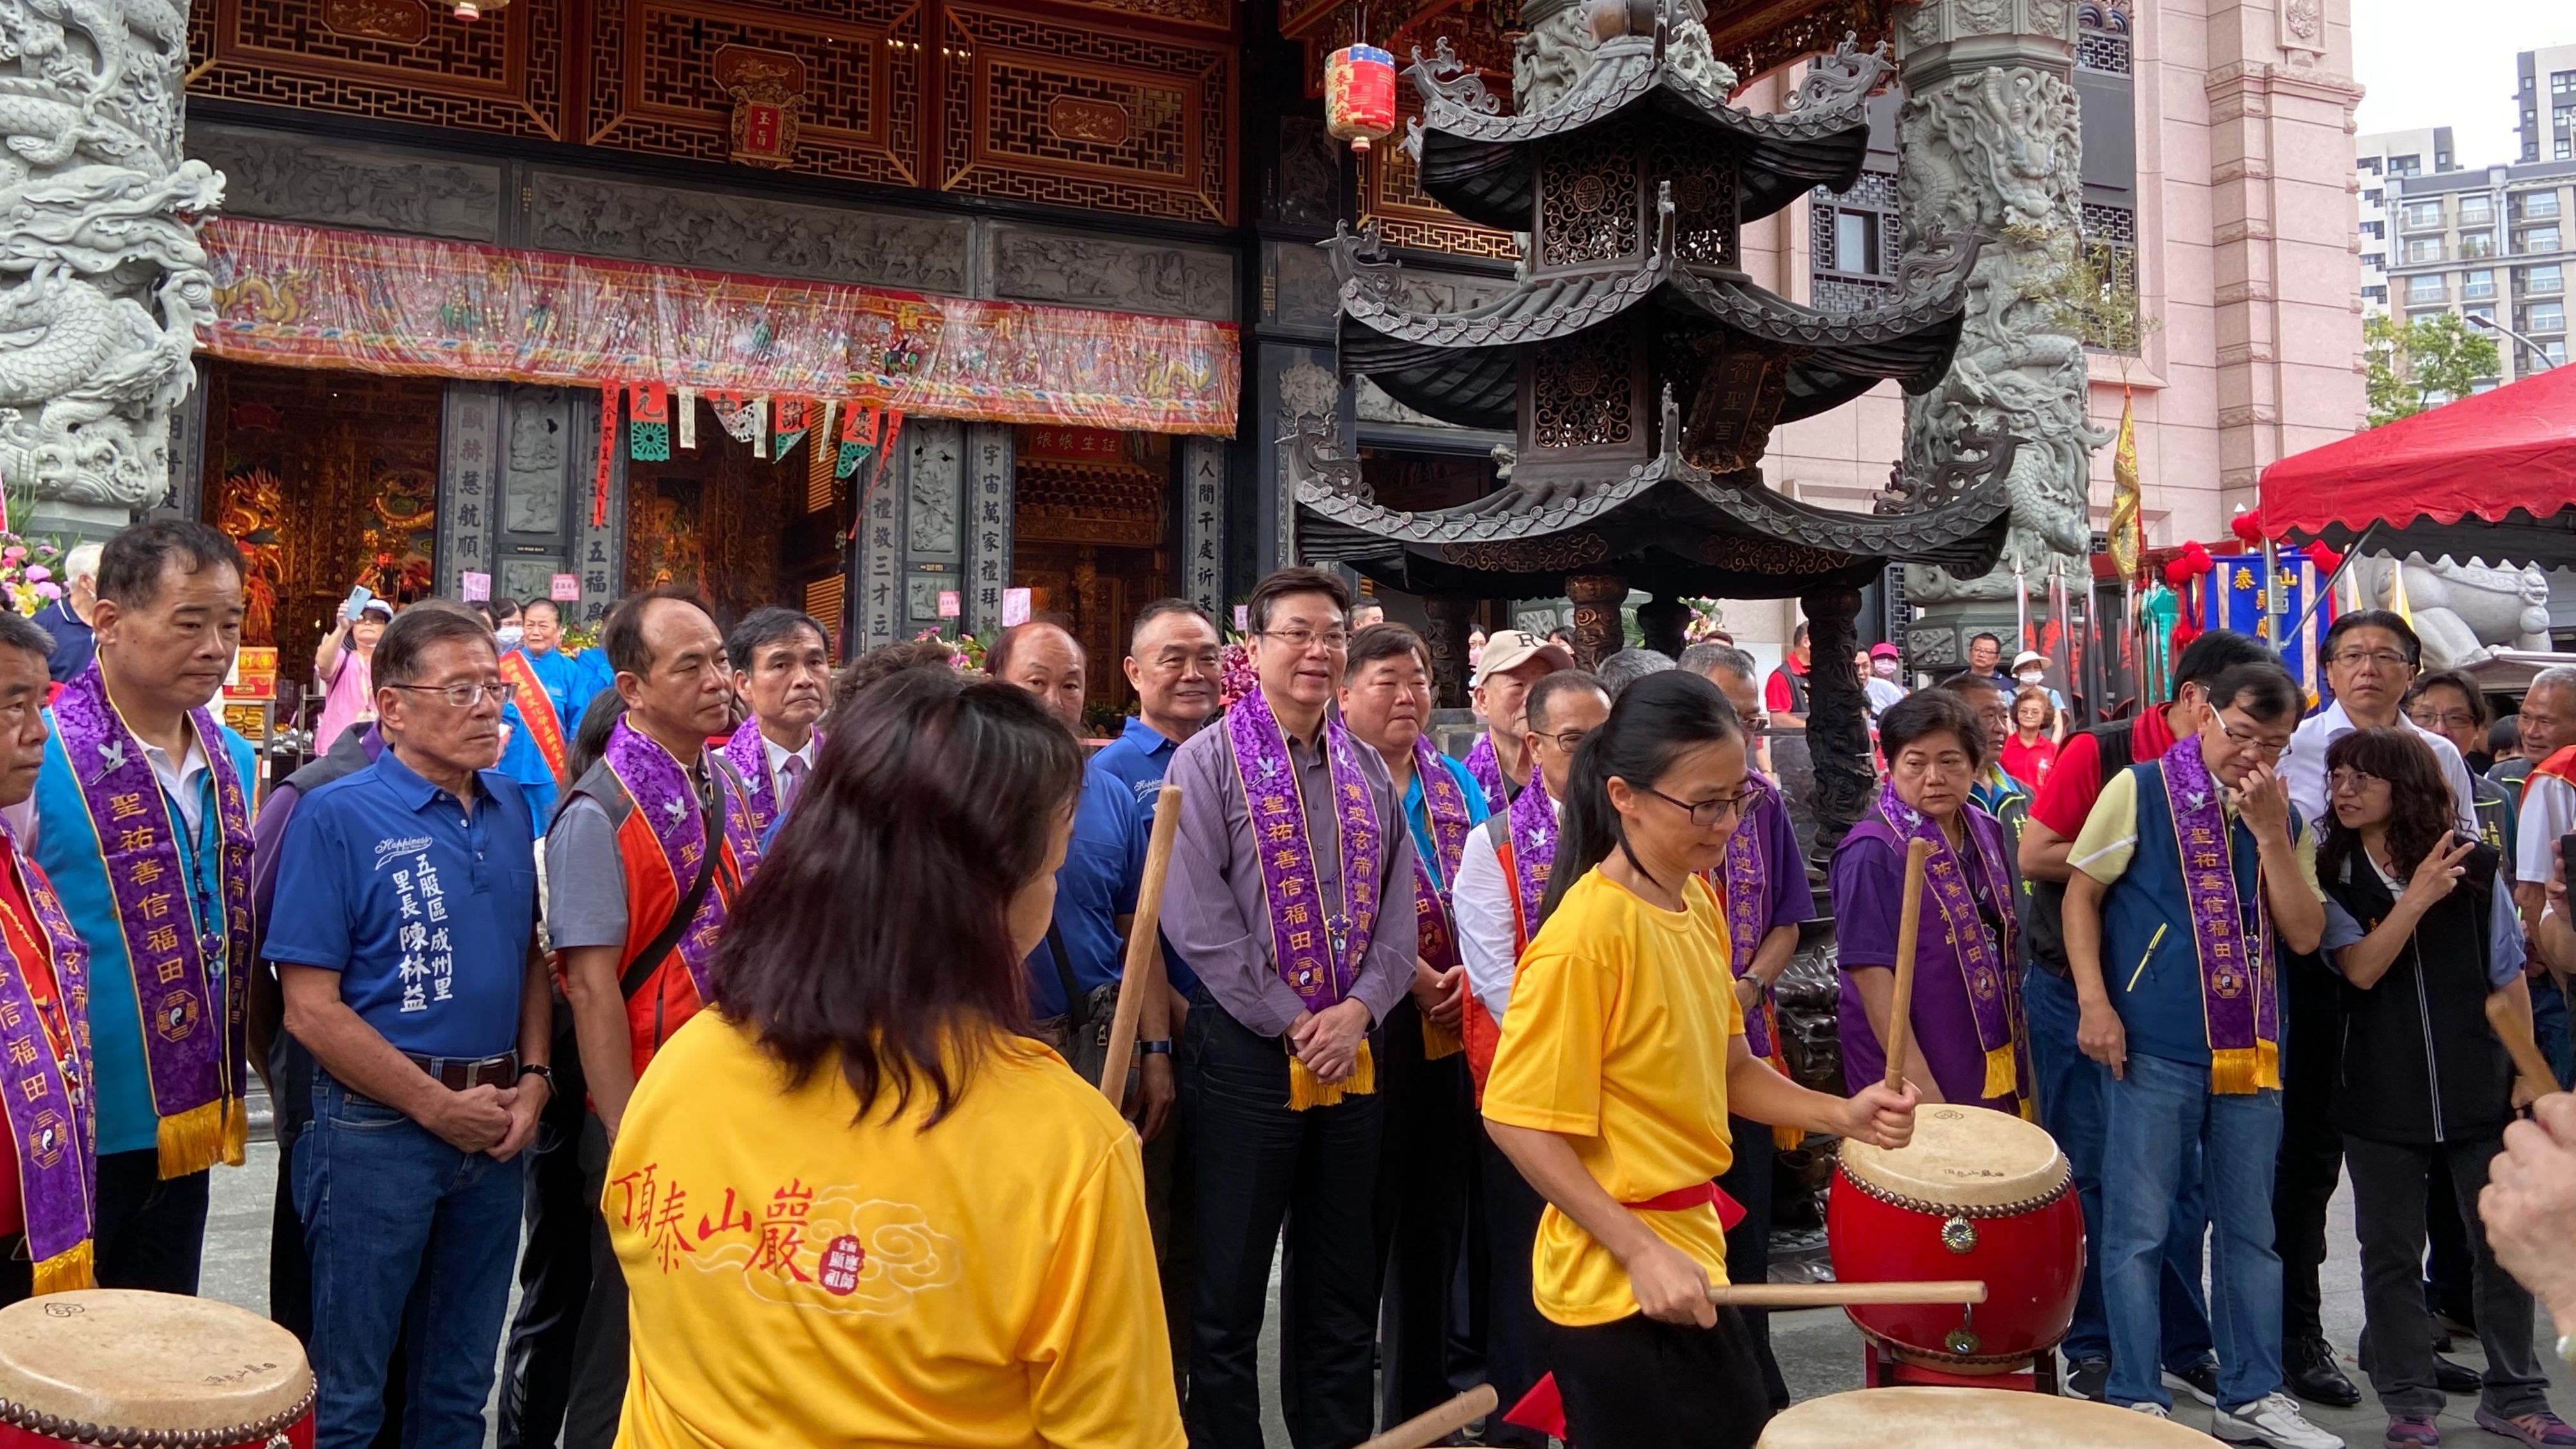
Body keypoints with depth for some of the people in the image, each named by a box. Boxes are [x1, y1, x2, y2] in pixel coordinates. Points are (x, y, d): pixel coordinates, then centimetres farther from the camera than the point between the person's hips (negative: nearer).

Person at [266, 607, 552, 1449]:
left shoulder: (512, 811, 6)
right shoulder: (336, 817, -11)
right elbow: (310, 1008, -14)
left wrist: (532, 1080, -2)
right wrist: (438, 1105, -12)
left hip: (500, 1129, 5)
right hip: (378, 1128, -5)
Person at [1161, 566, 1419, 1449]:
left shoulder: (1368, 772, 11)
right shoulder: (1209, 761, -6)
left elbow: (1397, 910, 8)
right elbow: (1196, 916, -13)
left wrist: (1359, 1008, -8)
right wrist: (1291, 1023, -13)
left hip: (1353, 1050, 5)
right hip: (1247, 1049, -5)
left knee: (1343, 1281, 15)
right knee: (1230, 1284, 4)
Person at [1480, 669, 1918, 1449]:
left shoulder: (1698, 903, 3)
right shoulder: (1585, 934, -23)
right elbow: (1519, 1121, -21)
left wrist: (1842, 1114, -4)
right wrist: (1642, 1254, -21)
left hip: (1688, 1249, 9)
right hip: (1616, 1285, -8)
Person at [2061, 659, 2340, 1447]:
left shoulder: (2286, 820, 10)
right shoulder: (2139, 790, -3)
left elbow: (2304, 934, 2)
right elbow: (2082, 893, -3)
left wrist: (2269, 832, -8)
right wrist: (2094, 1001, -12)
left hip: (2253, 1051, 5)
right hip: (2153, 1048, -5)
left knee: (2250, 1228, 14)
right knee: (2138, 1229, 0)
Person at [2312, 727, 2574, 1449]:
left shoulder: (2472, 863, -3)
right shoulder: (2332, 873, -4)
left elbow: (2508, 975, 4)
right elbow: (2361, 970, -15)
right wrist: (2417, 898, -25)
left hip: (2477, 1087, 1)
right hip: (2381, 1097, 0)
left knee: (2506, 1244, 9)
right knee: (2391, 1253, 8)